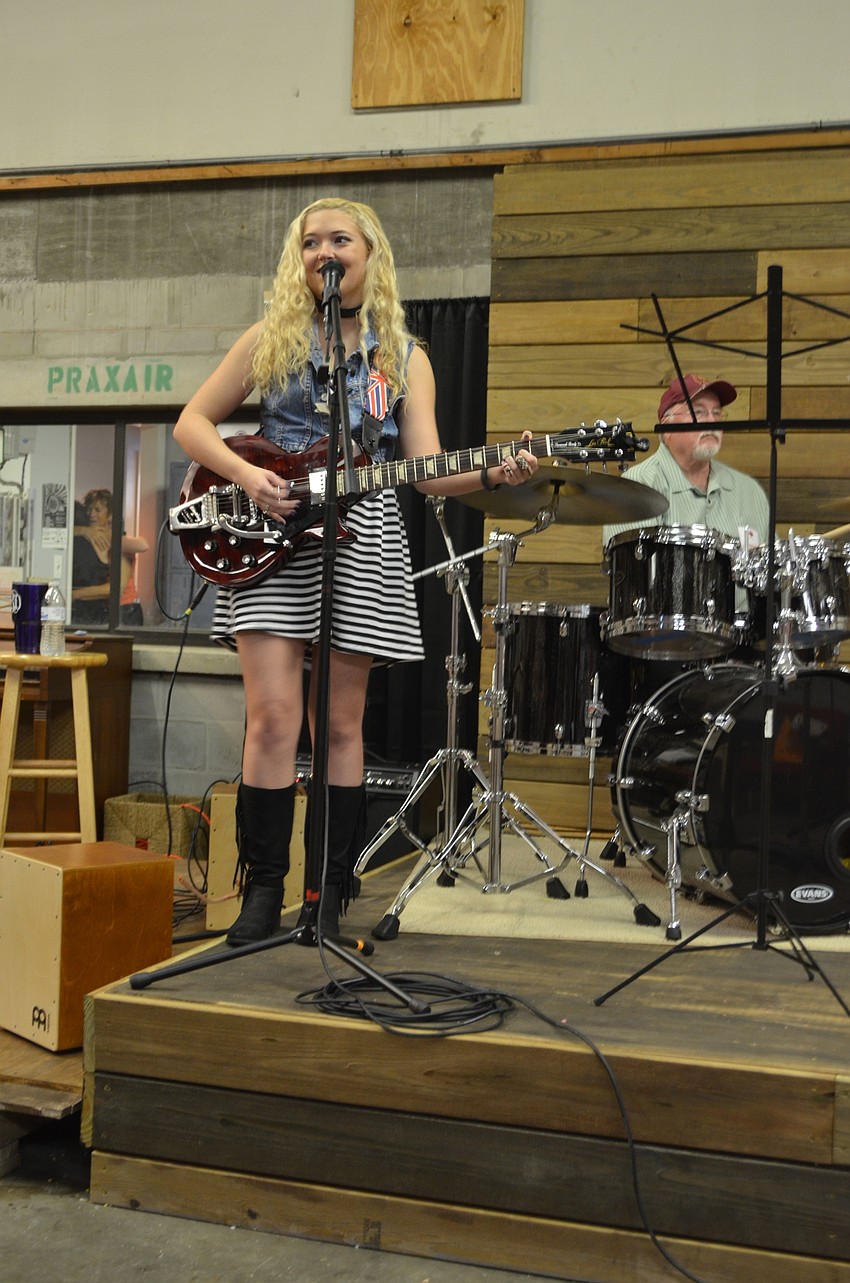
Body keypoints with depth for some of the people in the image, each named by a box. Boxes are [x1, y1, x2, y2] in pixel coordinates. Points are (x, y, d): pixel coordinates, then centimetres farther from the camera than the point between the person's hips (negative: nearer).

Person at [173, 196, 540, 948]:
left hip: (360, 540, 1)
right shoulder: (271, 338, 10)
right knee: (274, 717, -8)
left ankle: (329, 897, 11)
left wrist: (494, 474, -17)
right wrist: (244, 476, -8)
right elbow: (192, 422, 10)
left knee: (340, 726, 2)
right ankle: (262, 892, 3)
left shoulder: (404, 357, 11)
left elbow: (428, 470, 2)